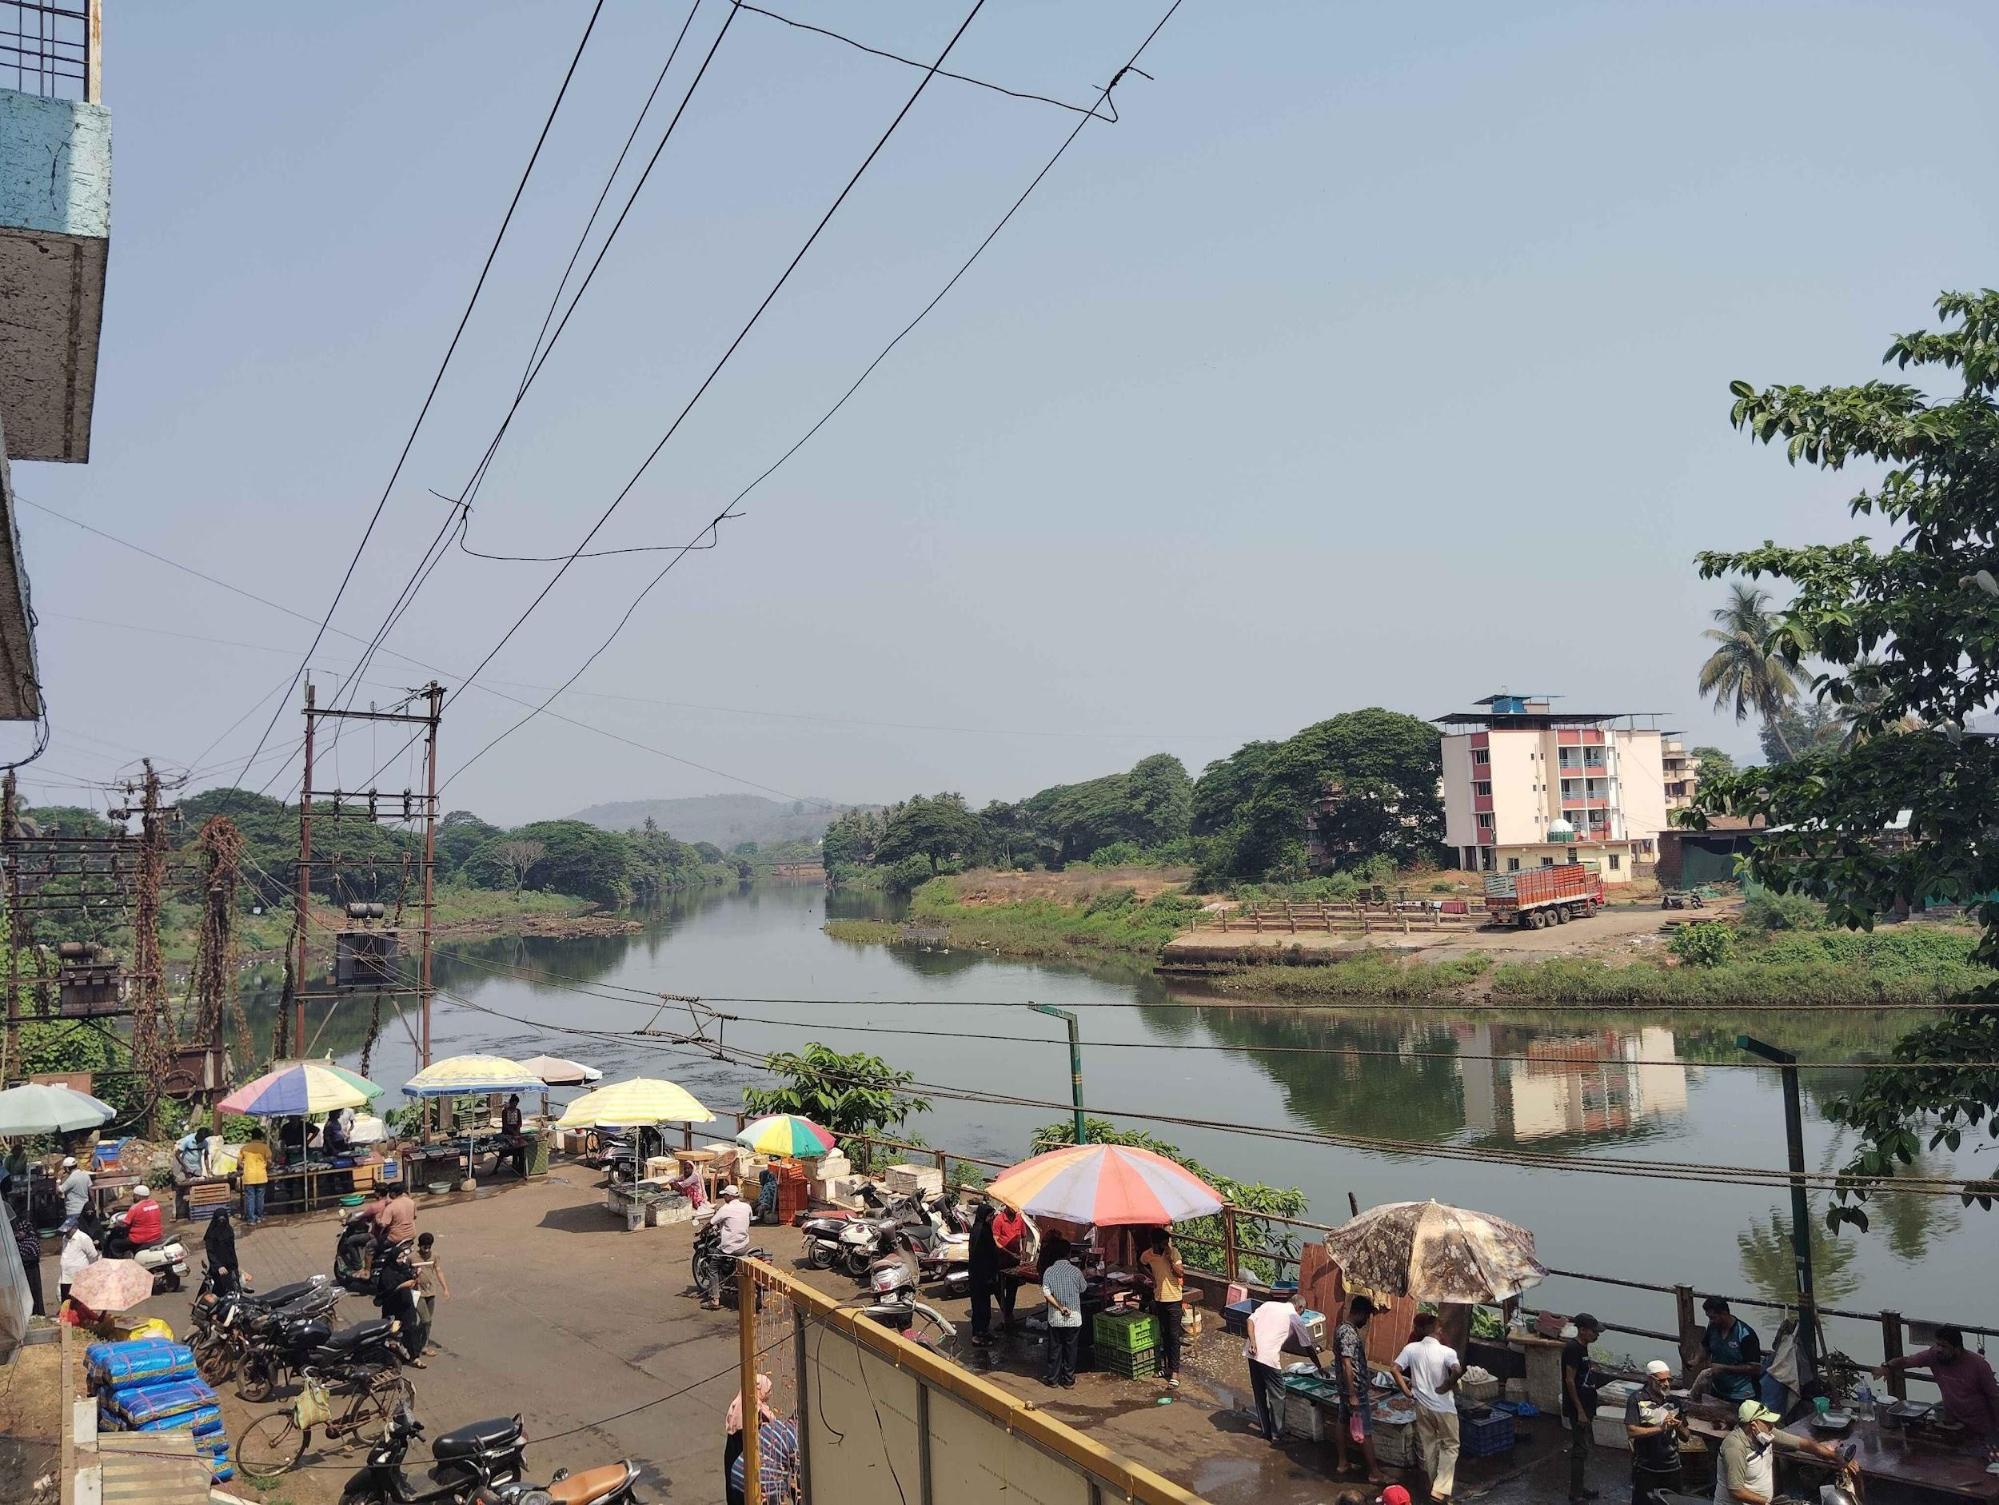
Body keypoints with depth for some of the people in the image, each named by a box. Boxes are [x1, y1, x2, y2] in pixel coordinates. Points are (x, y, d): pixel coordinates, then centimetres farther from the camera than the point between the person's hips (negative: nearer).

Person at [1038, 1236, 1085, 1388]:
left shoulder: (1049, 1271, -6)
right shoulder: (1075, 1271, -8)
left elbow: (1046, 1293, -15)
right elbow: (1082, 1289, 8)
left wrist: (1060, 1307, -10)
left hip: (1055, 1318, 1)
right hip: (1074, 1318, -1)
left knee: (1054, 1348, 13)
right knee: (1070, 1349, 11)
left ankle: (1052, 1378, 22)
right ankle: (1069, 1381, 18)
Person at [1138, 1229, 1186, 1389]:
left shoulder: (1174, 1252, -14)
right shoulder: (1148, 1254, -5)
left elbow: (1180, 1273, -21)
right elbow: (1141, 1264, 18)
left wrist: (1170, 1258, -29)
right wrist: (1152, 1276, 5)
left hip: (1174, 1300, -4)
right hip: (1159, 1299, 4)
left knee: (1173, 1336, -5)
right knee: (1164, 1334, 16)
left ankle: (1175, 1373, -4)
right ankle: (1168, 1364, 31)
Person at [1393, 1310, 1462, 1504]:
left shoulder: (1411, 1348, -7)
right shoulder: (1447, 1352, -15)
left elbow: (1396, 1370, -10)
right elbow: (1457, 1371, -32)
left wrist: (1407, 1392, -1)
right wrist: (1445, 1387, -16)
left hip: (1422, 1406, 3)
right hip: (1444, 1407, -3)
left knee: (1428, 1445, 18)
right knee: (1450, 1446, 12)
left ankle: (1435, 1485, 29)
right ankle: (1440, 1489, 3)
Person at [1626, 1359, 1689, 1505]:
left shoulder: (1673, 1401, 7)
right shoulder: (1637, 1399, -7)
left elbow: (1685, 1437, 12)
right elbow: (1631, 1431, -16)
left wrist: (1679, 1427, -11)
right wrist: (1661, 1428, -22)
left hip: (1672, 1468, 4)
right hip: (1645, 1469, -4)